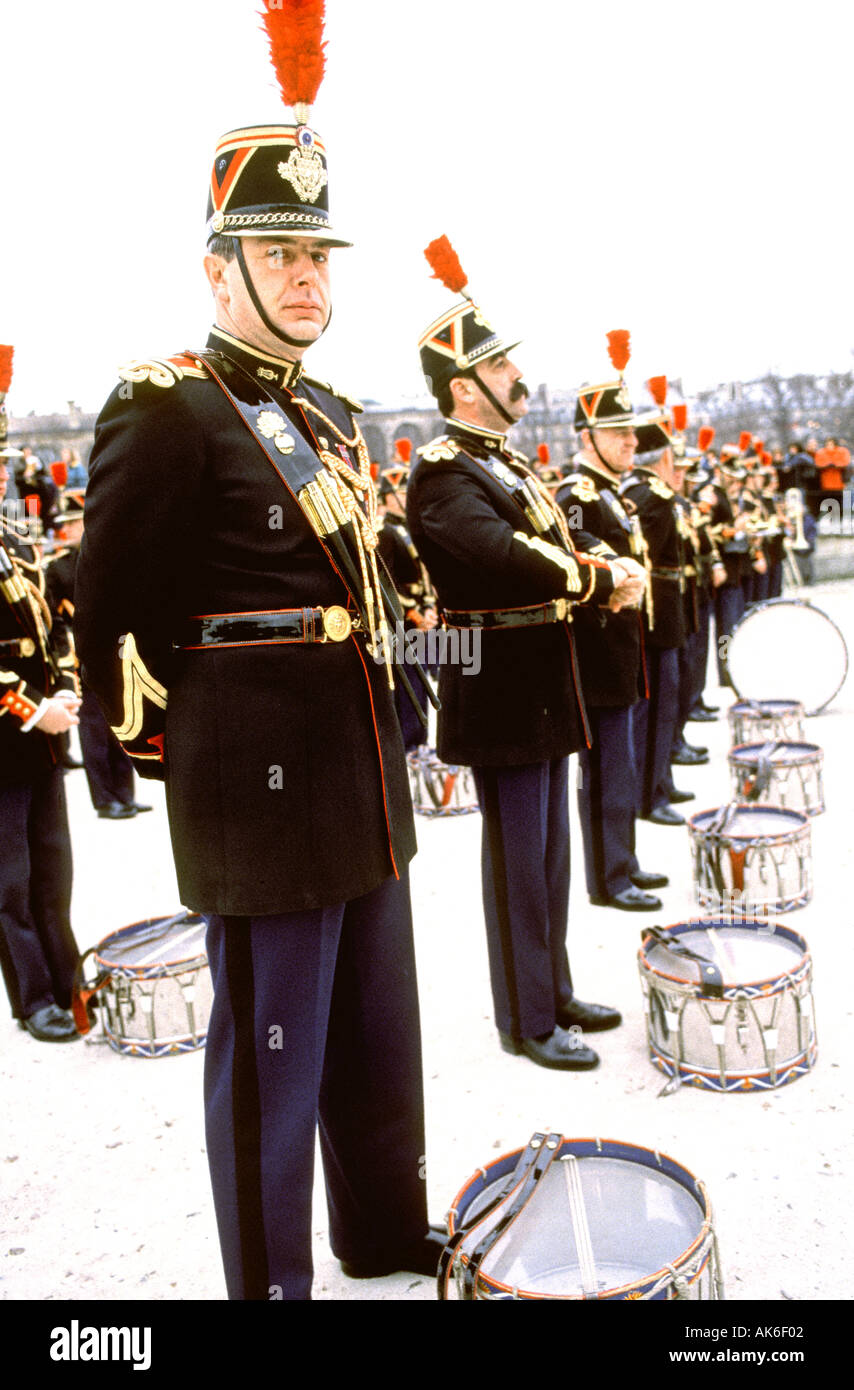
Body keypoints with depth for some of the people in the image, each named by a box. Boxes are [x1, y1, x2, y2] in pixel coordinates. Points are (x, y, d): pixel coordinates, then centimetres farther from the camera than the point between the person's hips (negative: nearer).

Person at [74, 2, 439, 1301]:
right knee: (271, 1060, 7)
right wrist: (168, 748, -3)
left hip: (363, 789, 8)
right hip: (263, 801, -8)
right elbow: (113, 618, -10)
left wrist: (376, 749, 16)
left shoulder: (333, 417, 13)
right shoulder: (164, 414, -11)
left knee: (378, 1036, 21)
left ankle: (389, 1236, 42)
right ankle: (270, 1281, 29)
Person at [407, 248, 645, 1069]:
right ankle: (526, 1021, 16)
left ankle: (555, 992, 33)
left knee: (549, 850, 18)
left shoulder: (509, 465, 16)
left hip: (544, 690, 9)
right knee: (518, 857, 1)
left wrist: (608, 574, -8)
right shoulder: (443, 474, -16)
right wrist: (603, 584, -21)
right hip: (501, 693, -9)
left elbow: (561, 549, 13)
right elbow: (505, 556, -31)